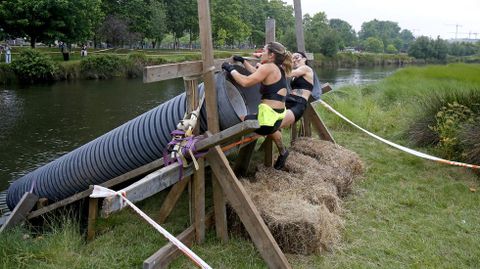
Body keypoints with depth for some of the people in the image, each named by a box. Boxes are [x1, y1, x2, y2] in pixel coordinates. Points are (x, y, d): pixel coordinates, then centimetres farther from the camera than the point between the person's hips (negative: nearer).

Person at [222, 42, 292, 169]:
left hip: (267, 118, -10)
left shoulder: (268, 67, -13)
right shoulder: (280, 69, 14)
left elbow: (245, 82, -21)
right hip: (279, 118, 10)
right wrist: (243, 61, 30)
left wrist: (231, 69, -9)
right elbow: (257, 74, 27)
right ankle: (282, 152, 56)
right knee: (270, 129, 42)